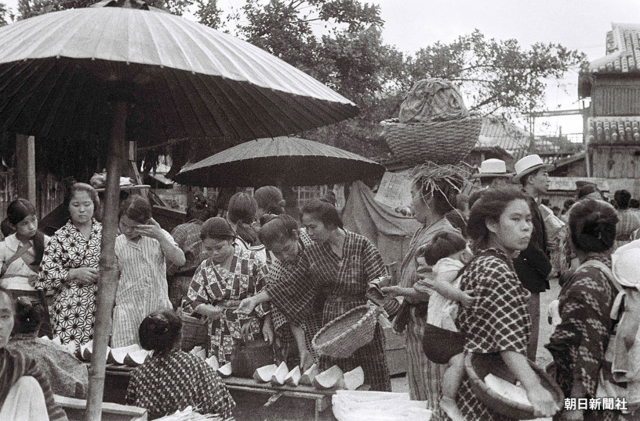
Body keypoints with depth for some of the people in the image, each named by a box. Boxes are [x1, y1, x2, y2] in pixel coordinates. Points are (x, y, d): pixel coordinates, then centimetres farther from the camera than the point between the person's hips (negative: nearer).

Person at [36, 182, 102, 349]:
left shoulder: (105, 233, 7)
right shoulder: (60, 237, 1)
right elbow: (45, 274, -3)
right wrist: (75, 274, -12)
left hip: (100, 308, 2)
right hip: (69, 310, -2)